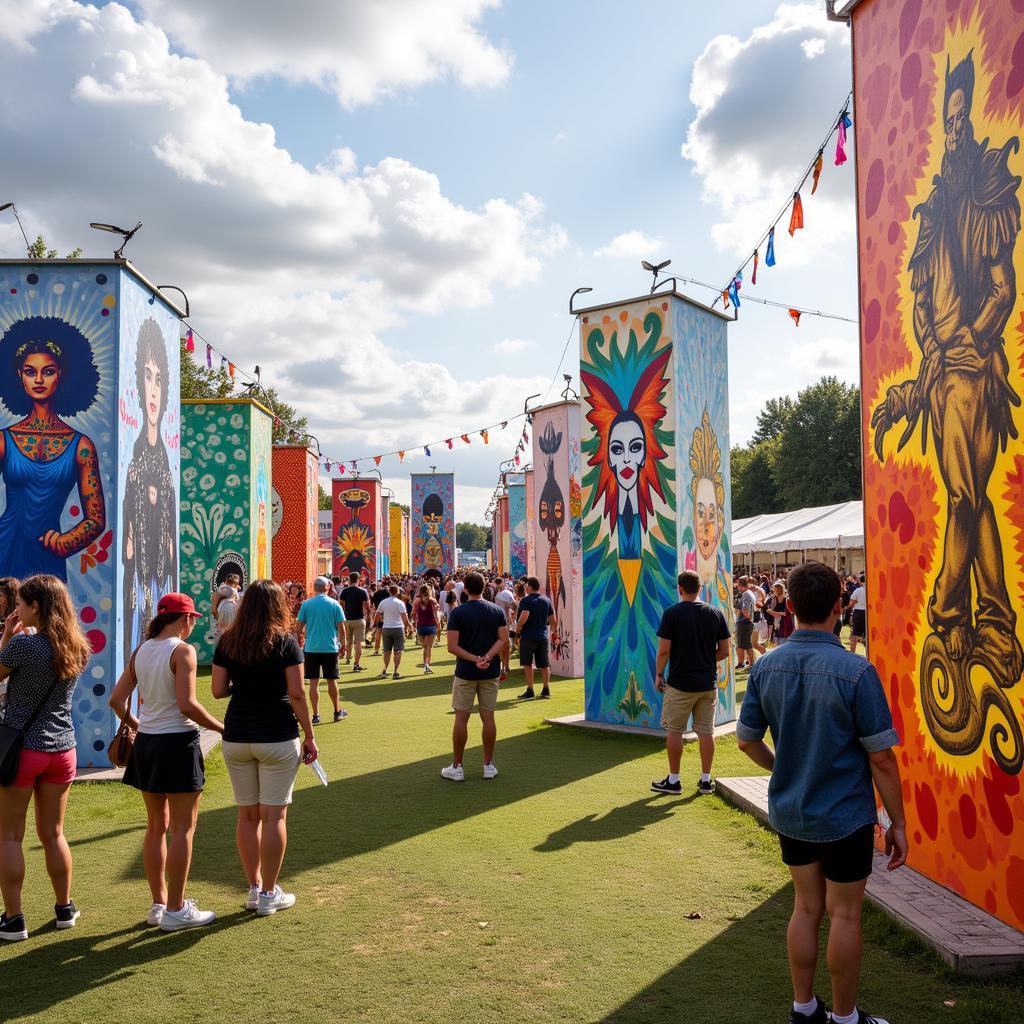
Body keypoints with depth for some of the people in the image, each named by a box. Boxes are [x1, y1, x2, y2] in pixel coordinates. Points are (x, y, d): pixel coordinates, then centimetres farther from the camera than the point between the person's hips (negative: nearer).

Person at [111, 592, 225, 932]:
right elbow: (187, 705, -22)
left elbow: (117, 700, 7)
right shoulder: (182, 651, -14)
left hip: (146, 744, 7)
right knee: (183, 829, 3)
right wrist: (223, 728, -11)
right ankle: (175, 910, 8)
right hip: (178, 742, -7)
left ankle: (159, 904, 26)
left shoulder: (140, 651, 6)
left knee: (156, 826, 16)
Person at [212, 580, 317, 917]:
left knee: (247, 814, 13)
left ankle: (254, 889, 21)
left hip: (236, 738, 4)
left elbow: (218, 690, 2)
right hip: (277, 738, -4)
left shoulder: (226, 642, 3)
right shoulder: (286, 641, -7)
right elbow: (297, 694, -10)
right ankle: (269, 894, 10)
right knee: (274, 815, 4)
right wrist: (310, 737, -3)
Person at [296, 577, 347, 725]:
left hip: (311, 648, 0)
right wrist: (342, 643, 10)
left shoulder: (306, 604, -3)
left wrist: (301, 636, 16)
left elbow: (299, 627, -2)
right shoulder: (334, 604, -3)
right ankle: (337, 711, 24)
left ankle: (316, 715, 2)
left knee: (313, 682, 3)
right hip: (330, 647, 0)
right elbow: (341, 628, -2)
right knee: (331, 680, 11)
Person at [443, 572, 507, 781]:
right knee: (488, 717, 8)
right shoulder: (497, 610, 1)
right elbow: (503, 639, -7)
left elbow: (452, 646, -14)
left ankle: (456, 767, 10)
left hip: (465, 672, -3)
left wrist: (474, 659, -14)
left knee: (461, 718, 4)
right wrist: (487, 658, -16)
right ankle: (488, 765, 13)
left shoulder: (458, 612, -8)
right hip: (491, 672, 3)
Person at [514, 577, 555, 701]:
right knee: (544, 664, 11)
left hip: (528, 636, -5)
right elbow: (552, 621, 10)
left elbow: (524, 617, -25)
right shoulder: (547, 600, 8)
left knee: (528, 664, 3)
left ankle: (530, 691, 3)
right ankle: (546, 689, 13)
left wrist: (517, 629, -10)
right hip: (543, 636, 5)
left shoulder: (526, 600, -10)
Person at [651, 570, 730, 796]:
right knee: (706, 731, 10)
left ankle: (673, 780, 13)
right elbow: (724, 651, 3)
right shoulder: (716, 613, 1)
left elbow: (664, 650, -12)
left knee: (674, 730, 7)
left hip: (679, 682, -4)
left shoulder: (672, 613, -10)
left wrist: (659, 674, 2)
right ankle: (706, 781, 16)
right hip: (708, 682, 4)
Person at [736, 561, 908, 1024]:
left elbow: (747, 740, 3)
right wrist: (897, 823, -5)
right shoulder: (856, 671, -21)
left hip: (790, 812, 4)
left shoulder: (766, 666, -7)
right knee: (844, 915, 12)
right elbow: (881, 759, -16)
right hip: (845, 816, -4)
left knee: (806, 908, 19)